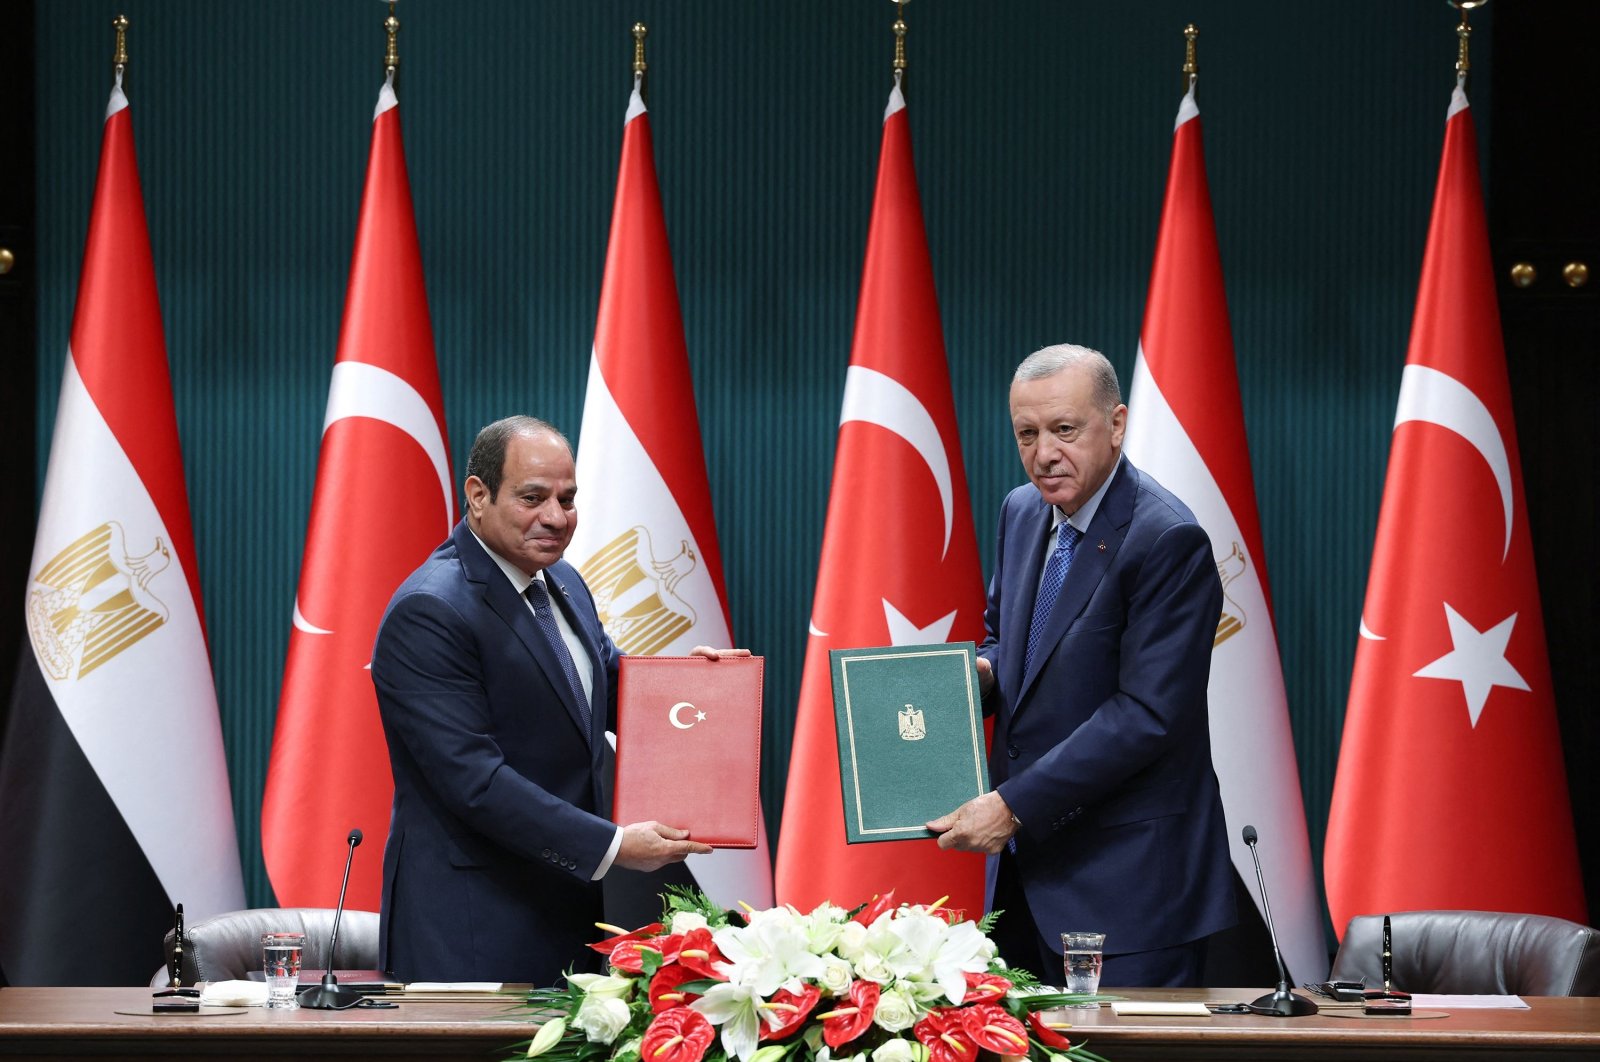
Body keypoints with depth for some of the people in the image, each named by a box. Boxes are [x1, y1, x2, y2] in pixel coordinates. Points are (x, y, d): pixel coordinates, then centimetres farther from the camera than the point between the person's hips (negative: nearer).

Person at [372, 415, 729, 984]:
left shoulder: (562, 584, 11)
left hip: (570, 909, 8)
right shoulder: (428, 612, -17)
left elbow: (609, 692, 26)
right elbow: (473, 778, -22)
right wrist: (611, 846, -23)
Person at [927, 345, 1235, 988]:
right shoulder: (1023, 512, 9)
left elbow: (1148, 714, -22)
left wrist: (1015, 804, -22)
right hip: (1025, 861, 8)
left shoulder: (1168, 541, -17)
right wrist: (981, 672, -1)